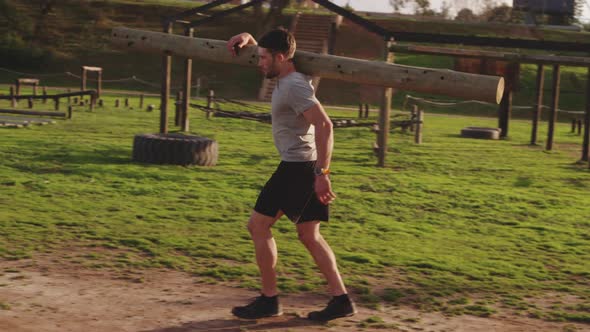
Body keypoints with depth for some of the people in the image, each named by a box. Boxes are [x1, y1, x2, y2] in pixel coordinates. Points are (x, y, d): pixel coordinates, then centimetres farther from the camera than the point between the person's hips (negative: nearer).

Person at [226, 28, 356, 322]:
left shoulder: (295, 86, -17)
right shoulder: (285, 79, 13)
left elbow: (324, 125, -28)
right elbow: (263, 59, 33)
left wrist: (322, 173, -31)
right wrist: (247, 39, 12)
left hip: (298, 167, -10)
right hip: (308, 166, 10)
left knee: (258, 226, -1)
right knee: (309, 235, 12)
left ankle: (269, 300, 5)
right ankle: (341, 299, 10)